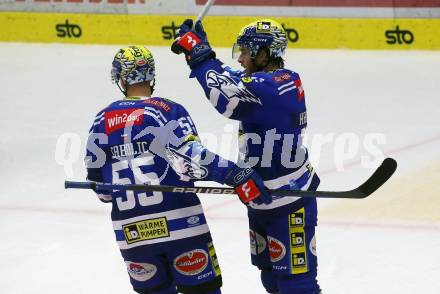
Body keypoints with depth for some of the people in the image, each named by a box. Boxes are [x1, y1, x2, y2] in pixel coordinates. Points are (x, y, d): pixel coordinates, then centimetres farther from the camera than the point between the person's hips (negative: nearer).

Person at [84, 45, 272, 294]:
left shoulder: (103, 121, 8)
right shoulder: (166, 110, -6)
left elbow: (98, 182, 12)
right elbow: (192, 158, -20)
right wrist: (237, 175, -21)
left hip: (130, 232, 4)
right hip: (179, 224, -4)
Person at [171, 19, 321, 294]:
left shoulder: (274, 86, -24)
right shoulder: (280, 79, 5)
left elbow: (227, 97, -35)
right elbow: (232, 81, 17)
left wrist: (198, 54, -25)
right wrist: (202, 50, 6)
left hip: (289, 205, -10)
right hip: (262, 199, 10)